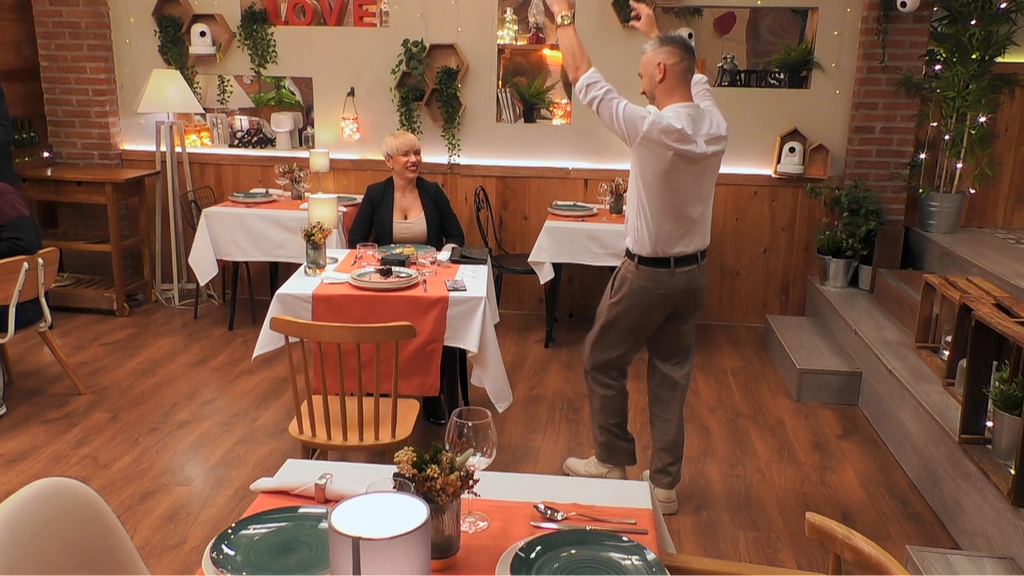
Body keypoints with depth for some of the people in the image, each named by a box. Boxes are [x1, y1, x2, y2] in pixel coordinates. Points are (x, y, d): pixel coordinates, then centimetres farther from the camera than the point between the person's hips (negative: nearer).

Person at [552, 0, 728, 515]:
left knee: (602, 362, 13)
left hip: (647, 273, -6)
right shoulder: (714, 124, -2)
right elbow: (694, 76, 20)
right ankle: (665, 483, 21)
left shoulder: (652, 127, -22)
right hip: (693, 271, 7)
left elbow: (586, 81, -11)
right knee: (671, 374, 14)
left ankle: (612, 462, 26)